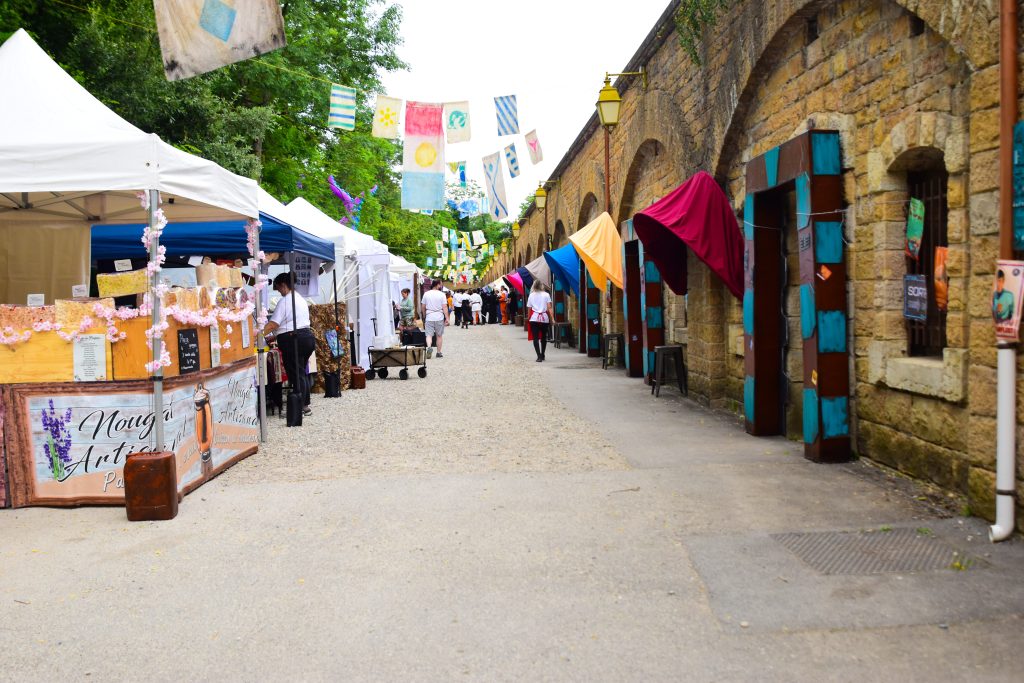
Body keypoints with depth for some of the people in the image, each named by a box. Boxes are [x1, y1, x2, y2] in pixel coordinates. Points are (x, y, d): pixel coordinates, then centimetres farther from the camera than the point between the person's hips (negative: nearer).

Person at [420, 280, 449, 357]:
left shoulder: (426, 294, 3)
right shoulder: (441, 294, -6)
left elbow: (423, 306, 9)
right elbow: (445, 307, -9)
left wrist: (424, 316, 22)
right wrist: (447, 318, -5)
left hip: (429, 318, 1)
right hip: (439, 318, -1)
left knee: (429, 335, 1)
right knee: (439, 335, 11)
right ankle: (439, 352, 16)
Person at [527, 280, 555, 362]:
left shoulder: (531, 295, 5)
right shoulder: (546, 295, 3)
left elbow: (529, 309, 7)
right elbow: (549, 308, -5)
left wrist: (529, 318, 18)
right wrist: (552, 318, -6)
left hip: (534, 319, -1)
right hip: (544, 318, 1)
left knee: (536, 338, -3)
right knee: (543, 337, 17)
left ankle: (539, 356, -16)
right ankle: (542, 355, 27)